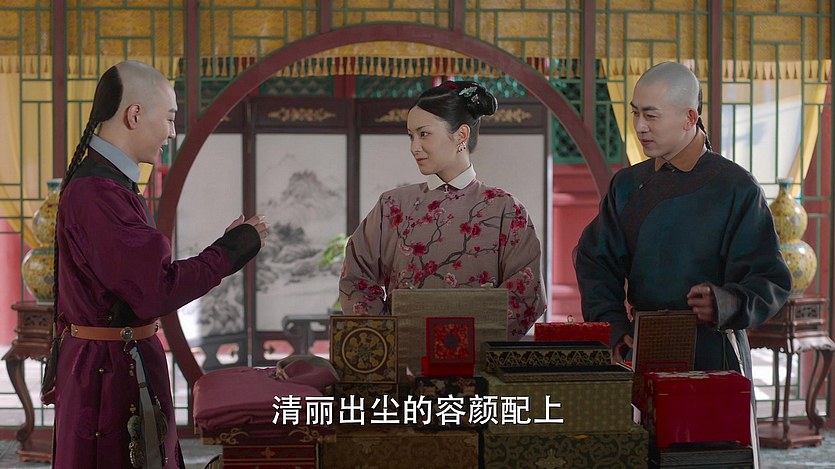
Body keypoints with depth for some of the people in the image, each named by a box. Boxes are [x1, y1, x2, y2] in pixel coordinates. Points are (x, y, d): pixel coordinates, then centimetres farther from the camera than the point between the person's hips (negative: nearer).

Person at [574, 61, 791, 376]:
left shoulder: (736, 188, -4)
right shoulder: (627, 185, 10)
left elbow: (770, 280, -6)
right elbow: (595, 263, 9)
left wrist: (727, 305, -27)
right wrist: (614, 328, -8)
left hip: (714, 355, -3)